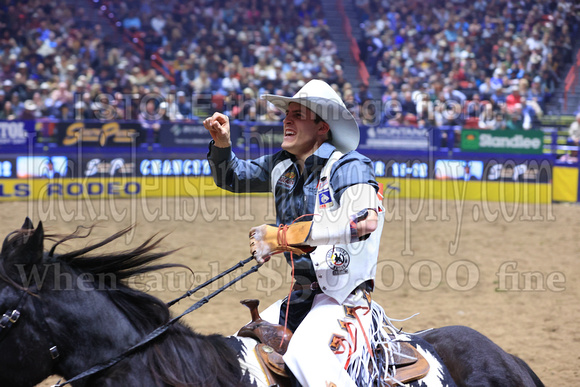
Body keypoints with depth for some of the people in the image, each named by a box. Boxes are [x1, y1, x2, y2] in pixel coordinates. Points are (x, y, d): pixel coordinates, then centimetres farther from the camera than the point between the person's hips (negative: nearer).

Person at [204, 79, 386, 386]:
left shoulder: (348, 166, -12)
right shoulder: (282, 166, 12)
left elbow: (365, 220, -32)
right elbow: (232, 178, 28)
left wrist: (281, 237, -29)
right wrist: (222, 143, 3)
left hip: (343, 294, -9)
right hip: (300, 296, 9)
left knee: (305, 353, -36)